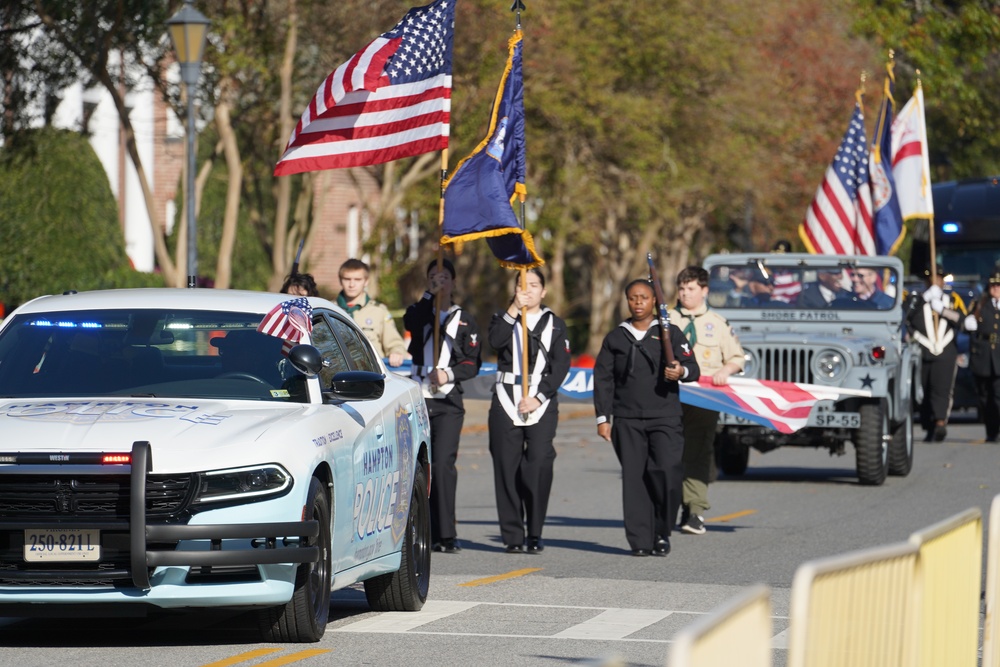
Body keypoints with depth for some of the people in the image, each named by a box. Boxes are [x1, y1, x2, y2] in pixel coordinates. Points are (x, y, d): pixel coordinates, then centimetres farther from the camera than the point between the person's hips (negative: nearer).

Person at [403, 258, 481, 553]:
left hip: (449, 401, -2)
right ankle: (429, 534, 7)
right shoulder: (419, 312, 13)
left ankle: (446, 535, -14)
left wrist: (449, 374, -12)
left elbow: (472, 362, 5)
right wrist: (430, 294, -17)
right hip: (418, 398, 2)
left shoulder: (464, 319, 11)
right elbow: (411, 323, -13)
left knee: (443, 463, -14)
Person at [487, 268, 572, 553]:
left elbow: (561, 366, 2)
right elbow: (495, 341, -9)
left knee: (539, 467, -11)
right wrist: (514, 310, -12)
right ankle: (512, 536, 3)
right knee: (507, 468, -2)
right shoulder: (504, 319, 13)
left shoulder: (555, 324, 11)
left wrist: (538, 397, -9)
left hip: (542, 404, -1)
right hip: (506, 401, 1)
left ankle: (535, 535, -4)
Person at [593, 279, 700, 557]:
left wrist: (681, 371, -19)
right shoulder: (615, 338, 14)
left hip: (665, 419, -2)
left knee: (668, 474, -14)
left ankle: (662, 532, 3)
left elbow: (692, 367, 5)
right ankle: (640, 540, 0)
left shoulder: (670, 334, 10)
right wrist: (602, 418, 5)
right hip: (627, 421, 2)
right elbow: (603, 379, 13)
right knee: (634, 478, -4)